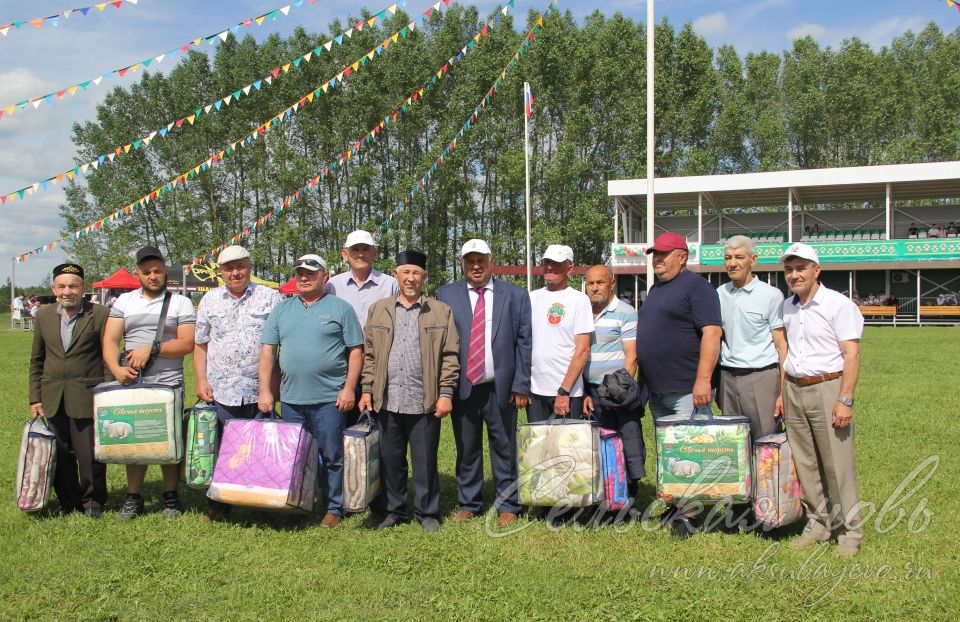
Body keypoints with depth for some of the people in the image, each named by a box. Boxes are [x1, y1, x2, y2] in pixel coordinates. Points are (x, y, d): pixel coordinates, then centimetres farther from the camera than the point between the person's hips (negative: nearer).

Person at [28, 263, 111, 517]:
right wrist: (35, 398, 11)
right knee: (61, 454, 11)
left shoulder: (99, 315, -4)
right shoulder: (44, 316, 10)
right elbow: (36, 360, 15)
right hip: (53, 398, 4)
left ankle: (93, 501, 17)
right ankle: (68, 501, 25)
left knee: (89, 454, -1)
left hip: (87, 398, -4)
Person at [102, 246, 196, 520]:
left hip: (169, 384, -2)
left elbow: (187, 343, -6)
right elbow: (110, 340, 3)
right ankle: (133, 497, 18)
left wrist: (152, 349, -16)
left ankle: (171, 496, 16)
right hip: (131, 383, 2)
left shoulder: (180, 303, 3)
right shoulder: (124, 302, 11)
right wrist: (116, 368, -15)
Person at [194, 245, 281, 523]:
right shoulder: (210, 300, 12)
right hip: (221, 391, 2)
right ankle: (217, 504, 16)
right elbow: (200, 344, 15)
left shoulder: (270, 298, 5)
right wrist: (201, 381, 4)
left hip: (259, 391, -1)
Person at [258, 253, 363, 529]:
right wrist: (265, 390, 1)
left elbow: (355, 351, -2)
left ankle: (333, 508, 15)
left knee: (331, 456, 3)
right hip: (291, 398, 4)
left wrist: (349, 388, -9)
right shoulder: (282, 309, 11)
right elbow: (267, 351, 8)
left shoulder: (340, 308, 0)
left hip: (329, 399, -4)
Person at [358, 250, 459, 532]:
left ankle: (427, 512, 19)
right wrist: (367, 389, 4)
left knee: (425, 462, 5)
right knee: (391, 461, 10)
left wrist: (446, 393, -6)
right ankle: (394, 510, 25)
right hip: (387, 402, 2)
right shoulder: (378, 310, 10)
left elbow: (450, 356, 0)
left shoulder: (441, 311, 3)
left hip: (425, 403, -2)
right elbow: (369, 354, 11)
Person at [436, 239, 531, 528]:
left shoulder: (516, 296, 4)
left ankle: (507, 506, 20)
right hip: (462, 387, 1)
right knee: (466, 449, 11)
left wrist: (520, 385, -5)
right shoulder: (447, 295, 5)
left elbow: (524, 342, 1)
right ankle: (468, 503, 25)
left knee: (504, 448, 7)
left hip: (501, 388, -1)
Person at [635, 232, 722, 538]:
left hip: (686, 390, -9)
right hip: (657, 391, 9)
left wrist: (703, 379, -25)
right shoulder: (655, 289, 18)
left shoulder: (695, 286, -9)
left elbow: (712, 332, -18)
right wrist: (641, 379, 19)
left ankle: (687, 513, 2)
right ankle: (670, 505, 25)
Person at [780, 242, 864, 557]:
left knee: (838, 465, -3)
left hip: (827, 388, -6)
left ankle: (849, 531, 9)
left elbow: (851, 355, -11)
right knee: (805, 463, 10)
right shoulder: (786, 307, 12)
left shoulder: (838, 305, -7)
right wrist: (782, 392, 12)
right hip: (794, 391, 6)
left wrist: (845, 401, -16)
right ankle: (817, 523, 21)